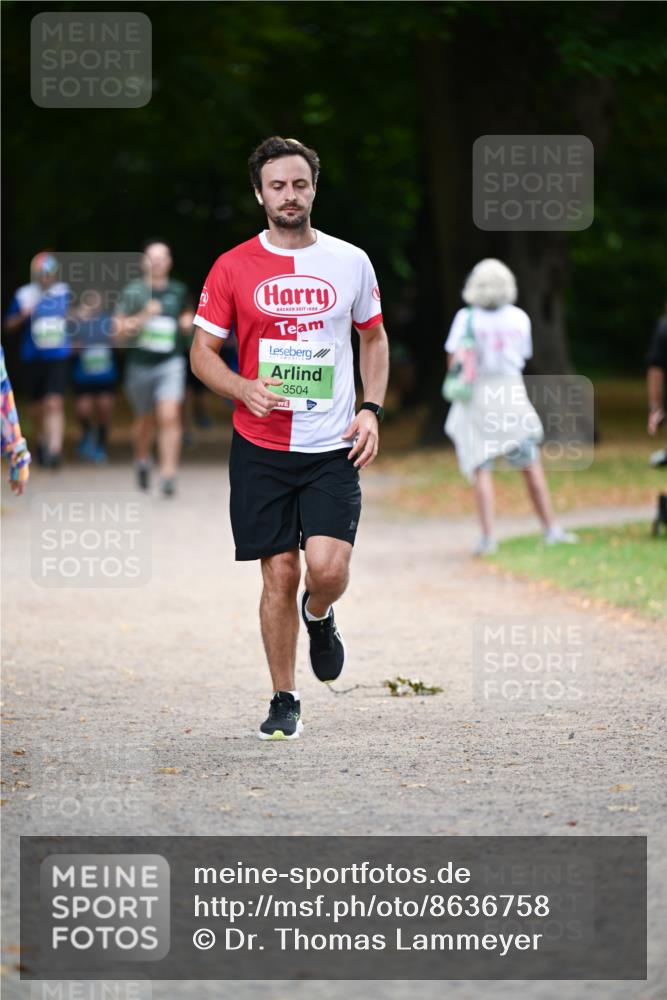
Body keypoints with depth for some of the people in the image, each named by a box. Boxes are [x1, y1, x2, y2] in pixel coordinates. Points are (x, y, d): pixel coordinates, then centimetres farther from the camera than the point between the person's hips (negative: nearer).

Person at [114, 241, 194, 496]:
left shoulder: (178, 291, 4)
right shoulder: (133, 292, -4)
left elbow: (187, 313, 25)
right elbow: (119, 333, -7)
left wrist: (188, 322, 2)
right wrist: (143, 317, -21)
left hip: (170, 363, 0)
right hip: (140, 364, 0)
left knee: (170, 417, -18)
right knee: (145, 420, 16)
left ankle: (168, 474, -19)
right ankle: (142, 459, 46)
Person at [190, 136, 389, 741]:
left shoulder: (350, 262, 4)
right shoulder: (233, 269, 0)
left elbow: (374, 338, 17)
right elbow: (203, 352, 5)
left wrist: (372, 409, 3)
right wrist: (245, 389, -15)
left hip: (333, 447, 0)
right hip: (261, 447, 0)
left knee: (328, 567, -15)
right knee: (279, 575, 0)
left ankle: (319, 616, 22)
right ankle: (284, 702, 14)